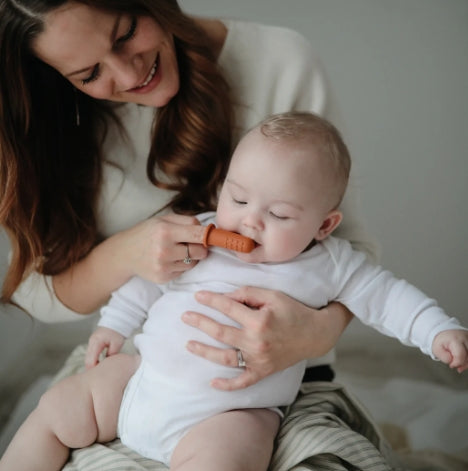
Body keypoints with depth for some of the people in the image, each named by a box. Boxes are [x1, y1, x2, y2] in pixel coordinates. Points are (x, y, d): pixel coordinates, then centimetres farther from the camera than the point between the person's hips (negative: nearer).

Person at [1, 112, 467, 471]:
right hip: (144, 379, 5)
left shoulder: (328, 263, -2)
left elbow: (385, 294, 5)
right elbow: (150, 278, 16)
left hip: (230, 412, -5)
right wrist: (115, 323, 15)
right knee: (57, 407, 8)